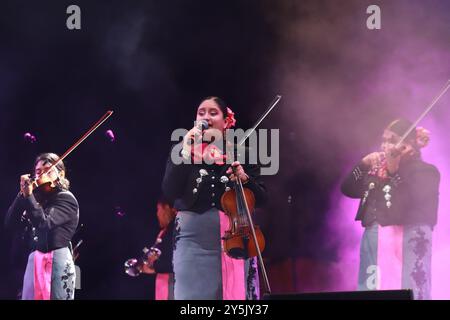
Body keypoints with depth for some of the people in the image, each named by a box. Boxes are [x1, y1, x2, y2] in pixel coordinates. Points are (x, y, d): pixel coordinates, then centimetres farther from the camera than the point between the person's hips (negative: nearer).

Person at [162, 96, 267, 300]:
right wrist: (186, 152, -13)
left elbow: (261, 198, 8)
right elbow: (169, 192, -8)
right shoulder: (182, 151, 6)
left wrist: (245, 179, -11)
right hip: (193, 241, -1)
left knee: (235, 295, -1)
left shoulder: (240, 154, 8)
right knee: (193, 295, -5)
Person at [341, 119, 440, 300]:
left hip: (406, 244, -6)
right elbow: (348, 189, 13)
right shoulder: (377, 170, 19)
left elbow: (413, 201, -15)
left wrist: (394, 172, -20)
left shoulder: (425, 171, 0)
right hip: (375, 243, 6)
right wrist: (364, 165, 1)